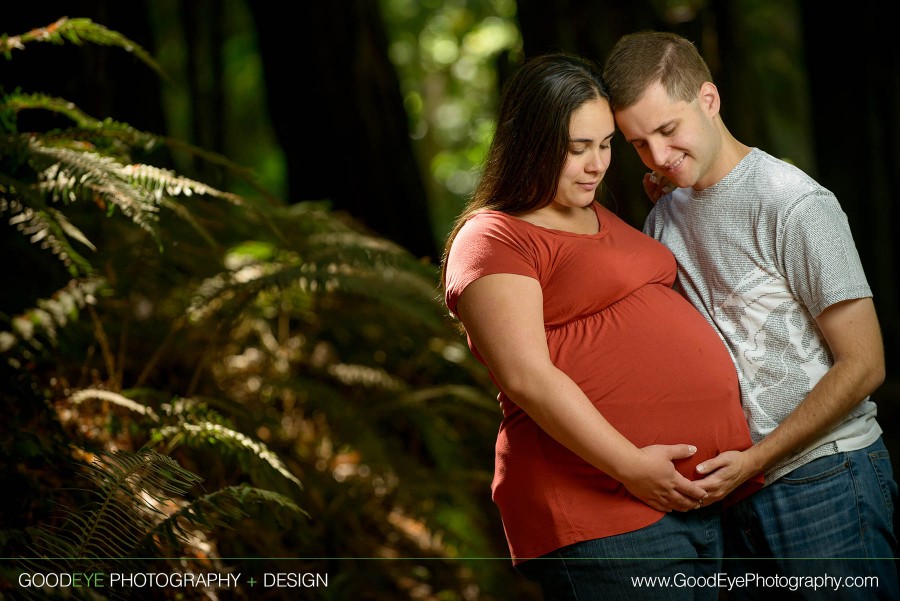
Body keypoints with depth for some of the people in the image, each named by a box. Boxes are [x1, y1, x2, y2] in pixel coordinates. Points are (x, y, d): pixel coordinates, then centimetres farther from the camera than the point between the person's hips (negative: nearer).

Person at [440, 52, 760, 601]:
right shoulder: (493, 241, -6)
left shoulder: (602, 220, 23)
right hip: (604, 515, -9)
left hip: (695, 490, 9)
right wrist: (630, 465, -20)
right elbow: (527, 378, -17)